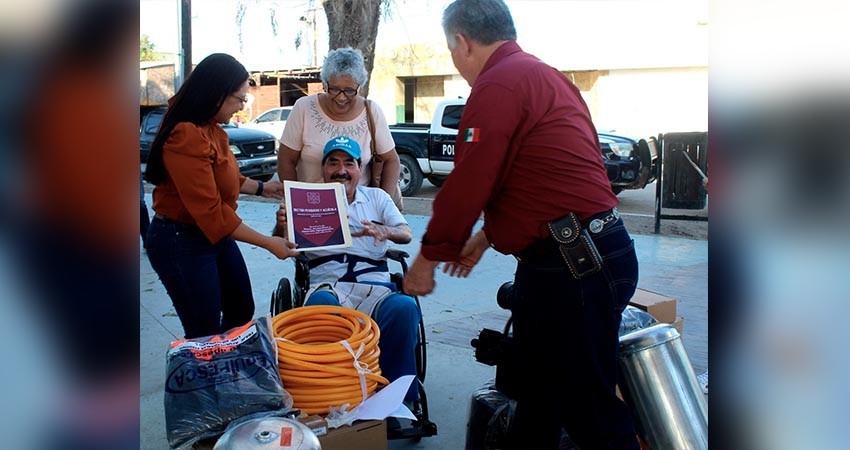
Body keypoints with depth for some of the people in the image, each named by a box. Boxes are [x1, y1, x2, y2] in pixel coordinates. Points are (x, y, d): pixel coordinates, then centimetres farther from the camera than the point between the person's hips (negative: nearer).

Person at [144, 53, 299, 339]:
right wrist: (268, 243, -22)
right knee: (205, 336, 0)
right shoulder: (186, 138, -27)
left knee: (242, 311, 18)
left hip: (215, 235, 10)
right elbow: (210, 211, -27)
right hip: (181, 242, -10)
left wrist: (261, 188, 11)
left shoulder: (210, 128, 3)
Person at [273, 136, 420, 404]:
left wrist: (385, 231, -14)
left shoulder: (377, 197, 24)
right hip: (327, 285, -1)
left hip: (374, 287, 1)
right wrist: (281, 227, -17)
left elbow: (406, 234, 11)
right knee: (321, 304, -39)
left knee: (405, 307, -33)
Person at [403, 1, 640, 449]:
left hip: (572, 265, -11)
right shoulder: (540, 74, 19)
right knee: (536, 392, 21)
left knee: (587, 405, 0)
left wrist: (429, 256, -2)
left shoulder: (498, 85, -14)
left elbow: (468, 183, -15)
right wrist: (486, 236, 27)